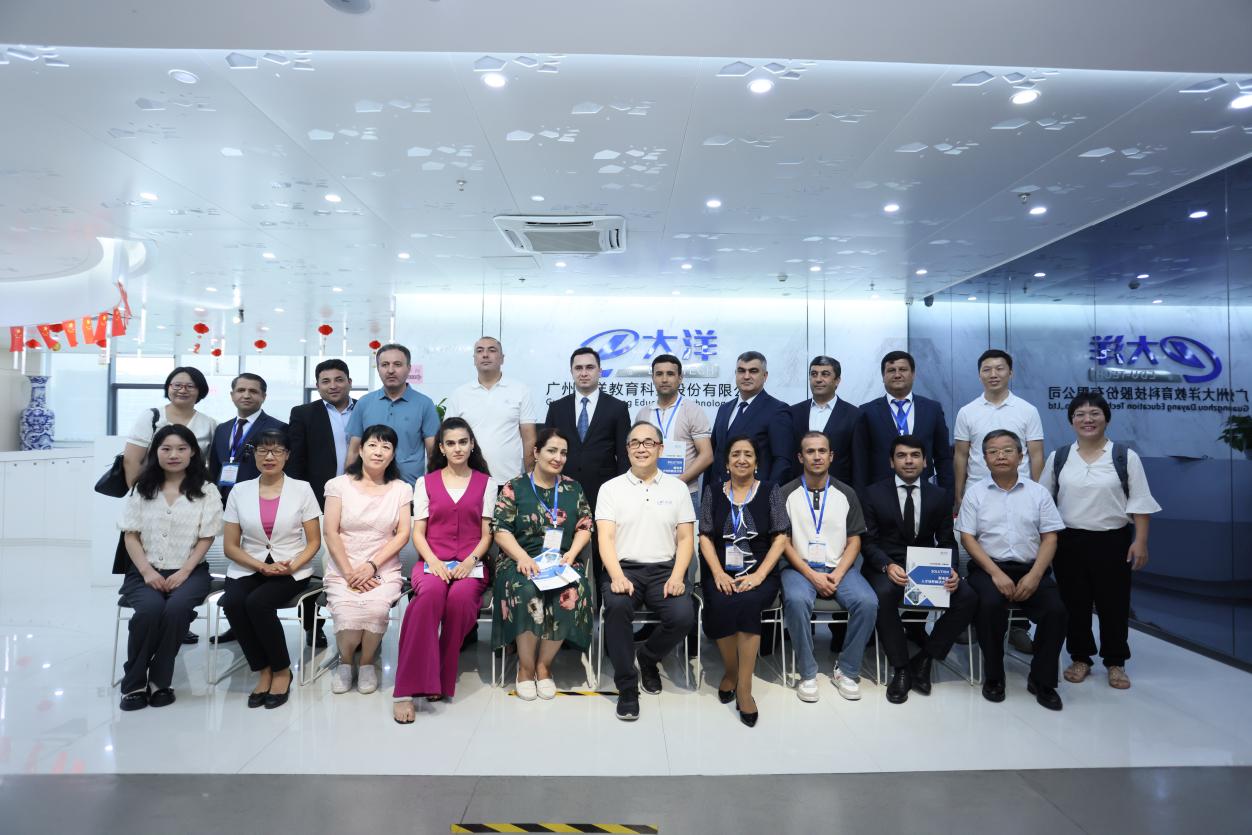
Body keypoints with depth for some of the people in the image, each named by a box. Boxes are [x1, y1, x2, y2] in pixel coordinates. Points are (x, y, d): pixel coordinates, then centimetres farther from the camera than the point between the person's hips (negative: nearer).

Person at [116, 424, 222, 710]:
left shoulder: (206, 491, 3)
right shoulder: (142, 489, 10)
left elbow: (205, 539, 0)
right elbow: (131, 536, 5)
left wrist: (183, 572, -13)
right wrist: (147, 572, -9)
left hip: (189, 571, -1)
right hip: (145, 571, 1)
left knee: (176, 608, -32)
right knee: (150, 609, -30)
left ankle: (159, 681, -14)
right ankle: (134, 683, -12)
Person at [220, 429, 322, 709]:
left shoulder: (301, 489, 0)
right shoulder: (239, 491, 5)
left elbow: (314, 542, 1)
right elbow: (230, 546, 4)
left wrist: (292, 566, -17)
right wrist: (262, 567, -12)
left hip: (292, 570, -2)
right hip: (249, 568, 3)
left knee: (257, 602, -29)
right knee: (233, 603, -28)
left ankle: (281, 670, -7)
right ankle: (263, 670, -8)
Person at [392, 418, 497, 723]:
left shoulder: (485, 483, 12)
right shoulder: (425, 483, 13)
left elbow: (486, 534, 8)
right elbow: (418, 532, 7)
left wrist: (470, 561, -11)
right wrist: (434, 562, -12)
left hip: (470, 565, 0)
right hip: (432, 562, 0)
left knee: (460, 596, -36)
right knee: (431, 592, -36)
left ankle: (441, 680, -19)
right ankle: (407, 689, -34)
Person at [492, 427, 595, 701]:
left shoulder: (573, 488, 14)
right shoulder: (514, 488, 5)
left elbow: (585, 527, 12)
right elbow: (501, 530, -2)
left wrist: (571, 553, -7)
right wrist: (523, 557, -18)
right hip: (521, 560, -2)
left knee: (572, 594, -31)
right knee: (528, 592, -36)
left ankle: (544, 665, -10)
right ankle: (526, 667, -12)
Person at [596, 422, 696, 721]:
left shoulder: (677, 488, 11)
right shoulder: (611, 488, 7)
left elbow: (686, 538, 8)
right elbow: (606, 538, -2)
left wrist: (677, 576, -9)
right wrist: (617, 576, -19)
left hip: (664, 569, 2)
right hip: (623, 568, -1)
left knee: (684, 616, -25)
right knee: (616, 606, -33)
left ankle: (648, 657, 10)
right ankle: (627, 687, -13)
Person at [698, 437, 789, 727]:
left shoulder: (769, 491, 6)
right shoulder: (713, 493, 10)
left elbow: (781, 538, 0)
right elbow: (705, 537, 5)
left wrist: (759, 576, -12)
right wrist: (718, 573, -10)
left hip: (760, 574, -1)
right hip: (721, 574, 1)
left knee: (747, 603, -32)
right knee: (721, 605, -30)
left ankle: (744, 686, -20)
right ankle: (731, 671, -4)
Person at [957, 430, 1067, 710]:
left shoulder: (1038, 493, 9)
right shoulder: (975, 493, 5)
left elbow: (1049, 538, 5)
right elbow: (967, 538, -1)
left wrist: (1034, 576, -10)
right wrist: (995, 573, -13)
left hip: (1031, 570, 2)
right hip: (989, 567, -2)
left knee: (1056, 610, -23)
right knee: (990, 604, -31)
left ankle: (1042, 681, -1)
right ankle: (993, 677, -9)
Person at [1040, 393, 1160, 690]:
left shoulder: (1126, 457, -1)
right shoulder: (1057, 458, 4)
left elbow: (1139, 504, -2)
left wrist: (1140, 541, -8)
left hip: (1113, 542, -1)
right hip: (1069, 542, 2)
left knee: (1113, 603, 7)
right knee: (1074, 603, 9)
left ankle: (1115, 663, 23)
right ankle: (1080, 658, 24)